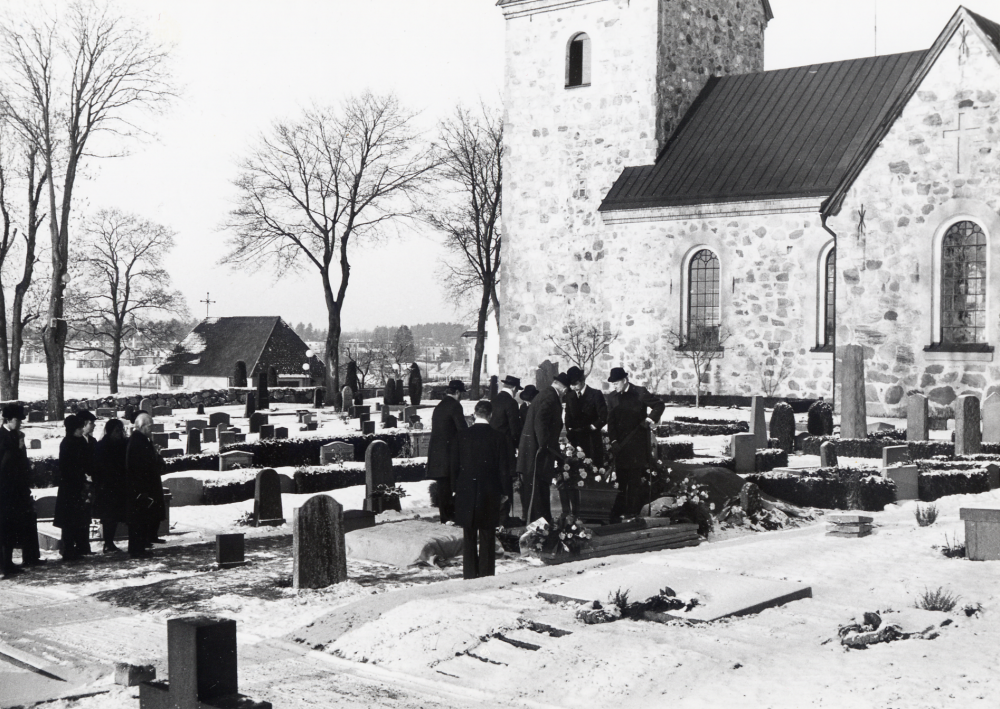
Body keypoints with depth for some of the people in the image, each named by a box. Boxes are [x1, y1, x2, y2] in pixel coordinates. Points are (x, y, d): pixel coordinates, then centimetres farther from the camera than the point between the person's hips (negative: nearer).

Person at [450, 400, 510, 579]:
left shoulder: (461, 436, -2)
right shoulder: (499, 438, -7)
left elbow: (453, 466, 3)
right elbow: (504, 468, -4)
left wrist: (456, 489, 13)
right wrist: (503, 492, 6)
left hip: (466, 492, 2)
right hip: (490, 493, -2)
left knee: (469, 536, 10)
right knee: (487, 536, 4)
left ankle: (470, 573, 12)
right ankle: (486, 573, 6)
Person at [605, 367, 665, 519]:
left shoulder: (640, 393, -4)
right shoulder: (612, 397, 9)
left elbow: (659, 405, 1)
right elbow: (611, 421, 7)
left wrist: (649, 419, -12)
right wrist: (613, 441, -4)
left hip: (637, 442, -4)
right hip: (620, 443, 4)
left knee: (635, 477, -5)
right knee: (621, 477, 4)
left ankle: (632, 510, -2)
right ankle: (619, 509, 9)